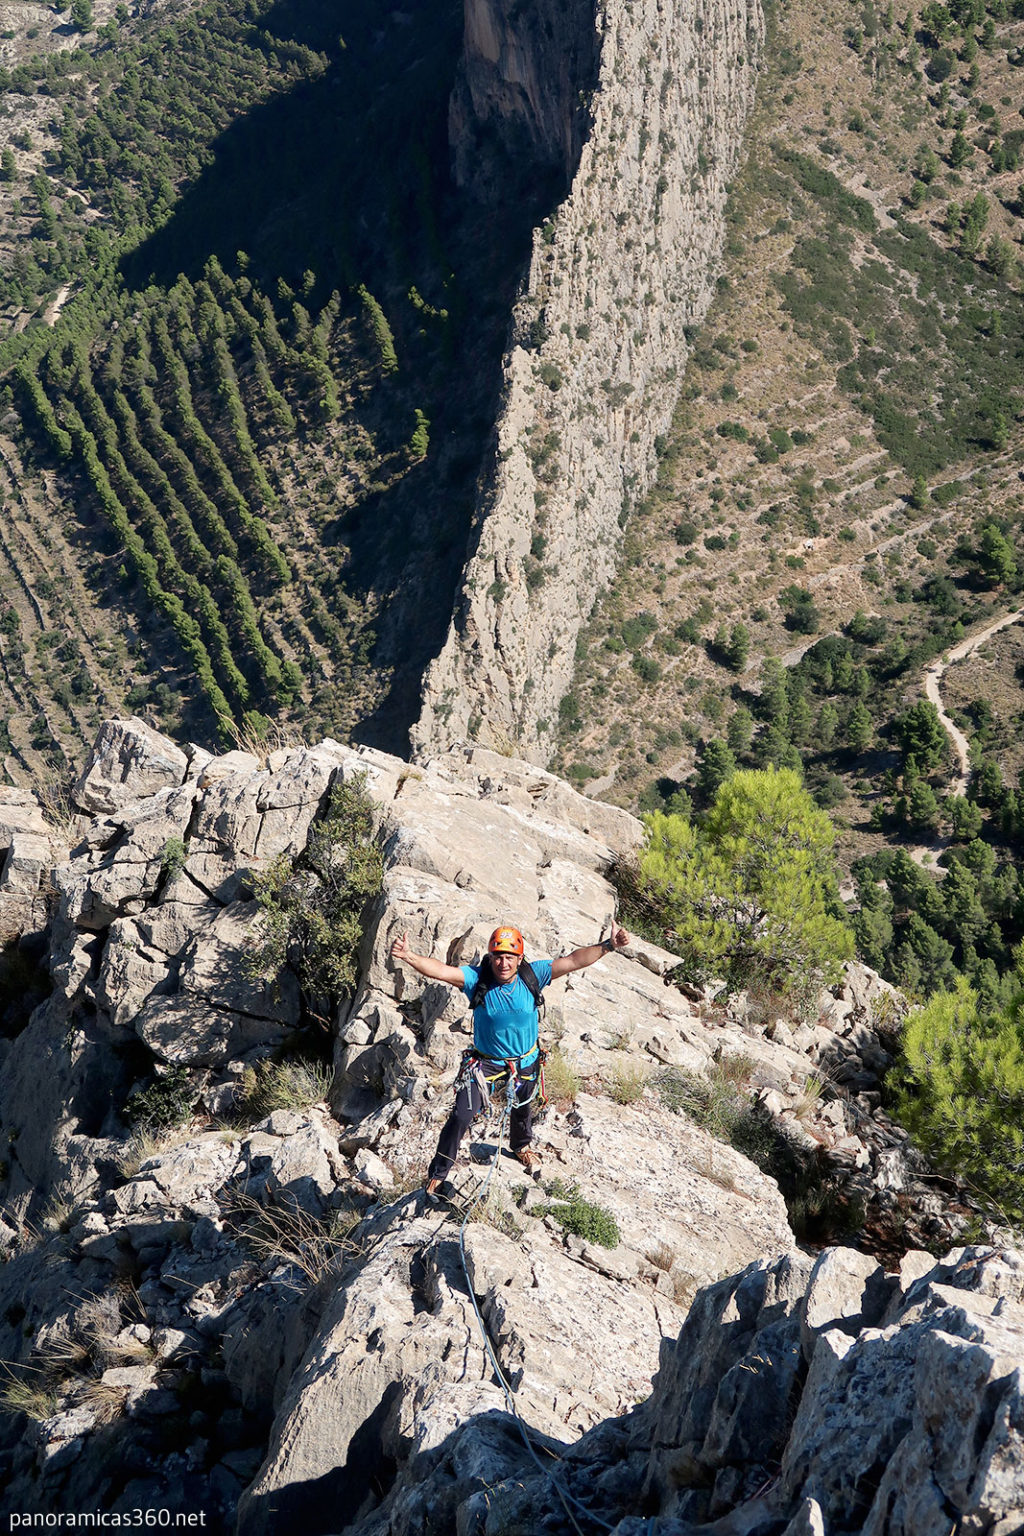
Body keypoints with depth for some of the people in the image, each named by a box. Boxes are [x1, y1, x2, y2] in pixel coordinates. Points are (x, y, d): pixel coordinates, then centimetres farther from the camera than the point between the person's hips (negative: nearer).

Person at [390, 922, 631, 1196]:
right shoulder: (477, 978, -25)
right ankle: (438, 1174, 9)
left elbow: (573, 961, -21)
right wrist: (409, 957, -56)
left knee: (522, 1109, 28)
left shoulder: (532, 975, -19)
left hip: (526, 1062, 3)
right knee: (461, 1116, -14)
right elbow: (441, 971, -39)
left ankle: (522, 1146, 63)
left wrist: (608, 945, -30)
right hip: (486, 1062, -3)